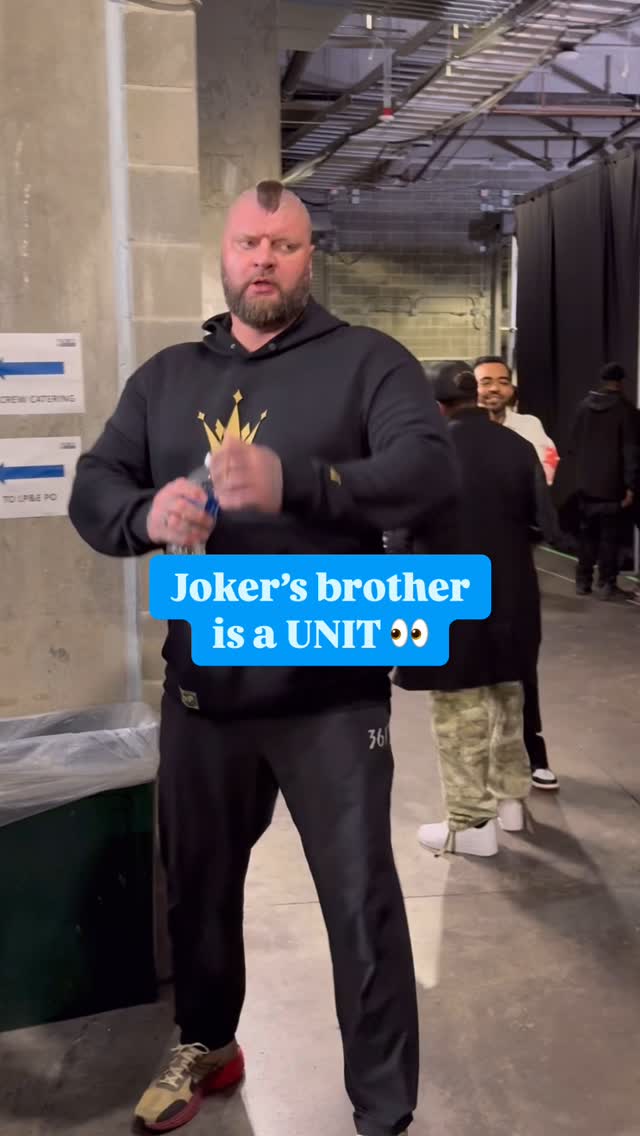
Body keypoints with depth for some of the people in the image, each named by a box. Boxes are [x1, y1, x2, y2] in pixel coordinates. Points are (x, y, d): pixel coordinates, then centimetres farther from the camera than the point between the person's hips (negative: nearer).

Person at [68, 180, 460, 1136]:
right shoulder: (165, 377, 11)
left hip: (331, 695, -4)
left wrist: (295, 485, -35)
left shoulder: (366, 361, -2)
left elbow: (432, 469, -18)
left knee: (362, 906, 4)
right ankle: (206, 1046, 47)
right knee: (198, 884, 21)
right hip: (199, 691, 5)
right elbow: (92, 490, 3)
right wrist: (147, 516, -22)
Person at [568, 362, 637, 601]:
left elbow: (573, 445, 9)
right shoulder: (625, 409, -11)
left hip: (586, 483, 4)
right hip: (612, 485, -4)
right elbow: (631, 451, -12)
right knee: (609, 535, 4)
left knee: (587, 532, 13)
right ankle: (607, 583, 4)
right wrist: (630, 485, -10)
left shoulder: (584, 406, 3)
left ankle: (583, 581, 16)